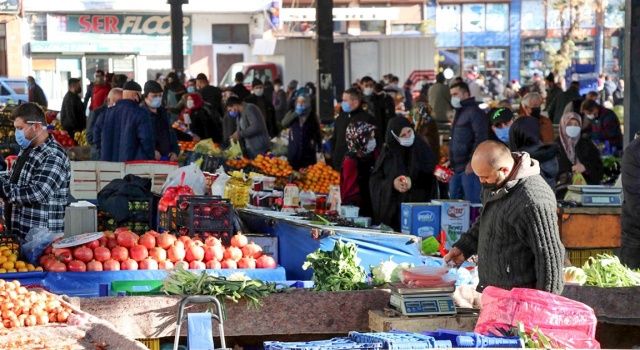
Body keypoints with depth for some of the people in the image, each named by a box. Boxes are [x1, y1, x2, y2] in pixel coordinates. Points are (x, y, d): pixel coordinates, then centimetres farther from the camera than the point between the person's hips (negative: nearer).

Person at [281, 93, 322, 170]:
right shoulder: (291, 114, 6)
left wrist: (319, 148, 2)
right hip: (293, 153, 2)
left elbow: (317, 134, 6)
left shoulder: (312, 116, 2)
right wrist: (296, 113, -16)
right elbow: (284, 124, -12)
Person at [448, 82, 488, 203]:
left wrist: (472, 162, -22)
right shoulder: (459, 113, 21)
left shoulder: (475, 112, -9)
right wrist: (451, 161, 21)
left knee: (472, 202, -10)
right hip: (457, 168, 10)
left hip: (469, 168, -10)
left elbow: (481, 139, -18)